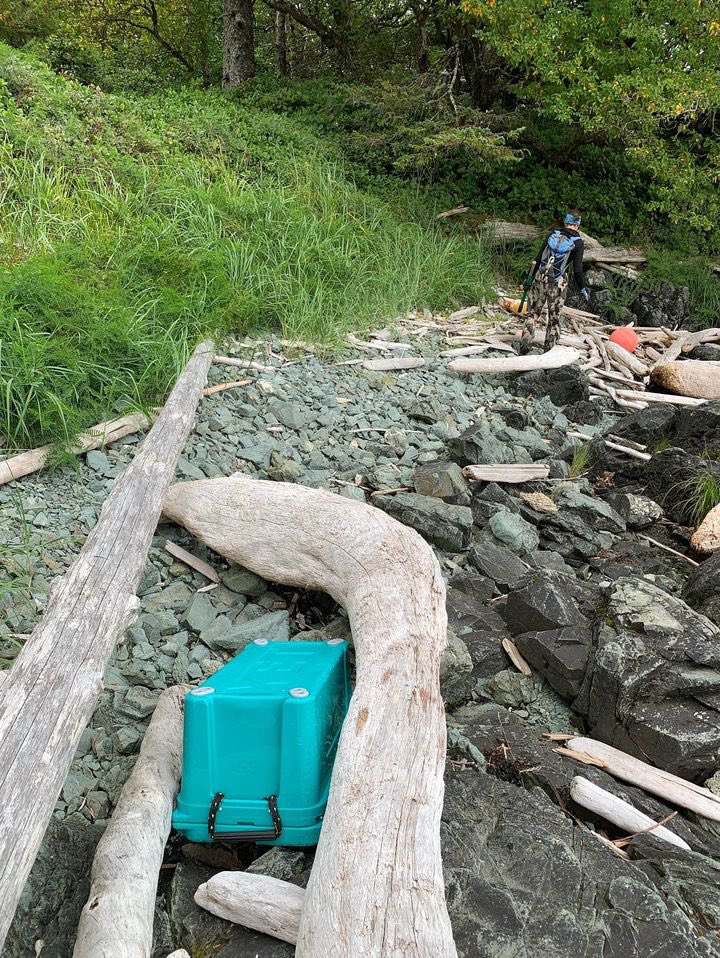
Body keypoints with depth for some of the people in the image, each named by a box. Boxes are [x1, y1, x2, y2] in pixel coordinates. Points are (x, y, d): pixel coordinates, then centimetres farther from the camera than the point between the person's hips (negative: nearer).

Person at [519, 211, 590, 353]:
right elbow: (578, 270, -7)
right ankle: (548, 350, 10)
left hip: (540, 279, 3)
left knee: (533, 312, 13)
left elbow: (537, 259, 5)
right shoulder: (578, 243, -3)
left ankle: (525, 343, 2)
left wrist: (530, 277, 12)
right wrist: (583, 289, 3)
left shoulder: (553, 234, 7)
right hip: (558, 284, -2)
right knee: (555, 318, 9)